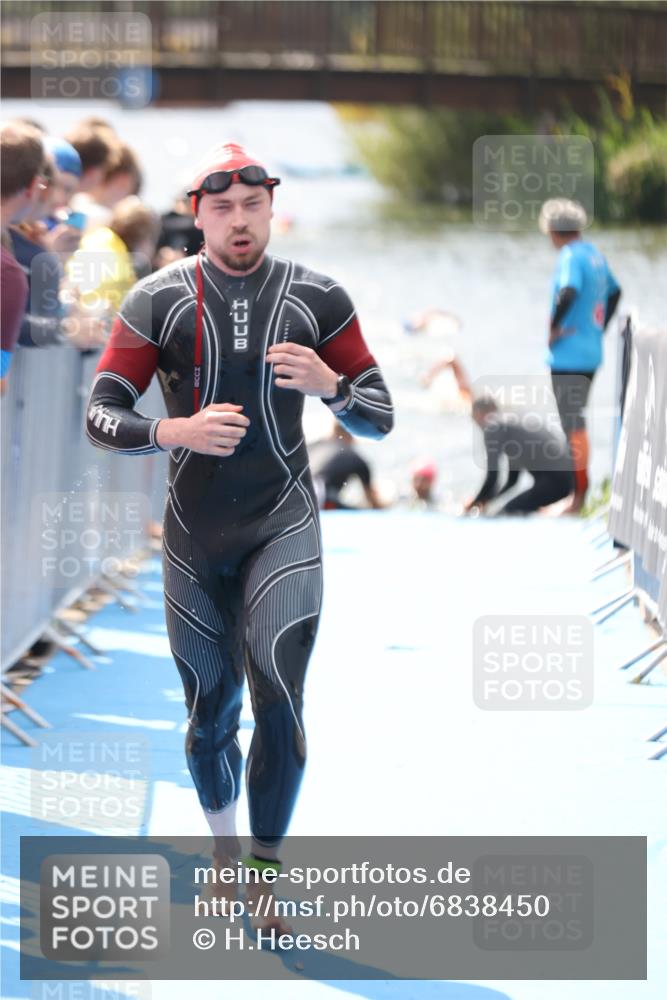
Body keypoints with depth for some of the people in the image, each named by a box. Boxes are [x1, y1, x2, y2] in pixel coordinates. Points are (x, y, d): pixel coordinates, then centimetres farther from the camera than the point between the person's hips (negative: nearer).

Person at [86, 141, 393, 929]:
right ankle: (223, 848, 34)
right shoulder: (158, 301, -4)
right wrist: (177, 432, -25)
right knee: (210, 714, 9)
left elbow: (379, 420, 3)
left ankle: (266, 869, 0)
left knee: (278, 702, -15)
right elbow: (101, 418, -6)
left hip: (282, 529, -1)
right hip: (194, 534, 1)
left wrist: (329, 385, -19)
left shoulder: (315, 298, -1)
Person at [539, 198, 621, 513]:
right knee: (576, 423, 18)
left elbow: (569, 291, -33)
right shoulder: (595, 254, 12)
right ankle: (581, 486, 25)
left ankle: (579, 497, -2)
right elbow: (614, 292, 26)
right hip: (591, 353, 9)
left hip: (568, 355, -9)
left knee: (573, 426, -4)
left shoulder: (570, 256, -15)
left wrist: (554, 327, -20)